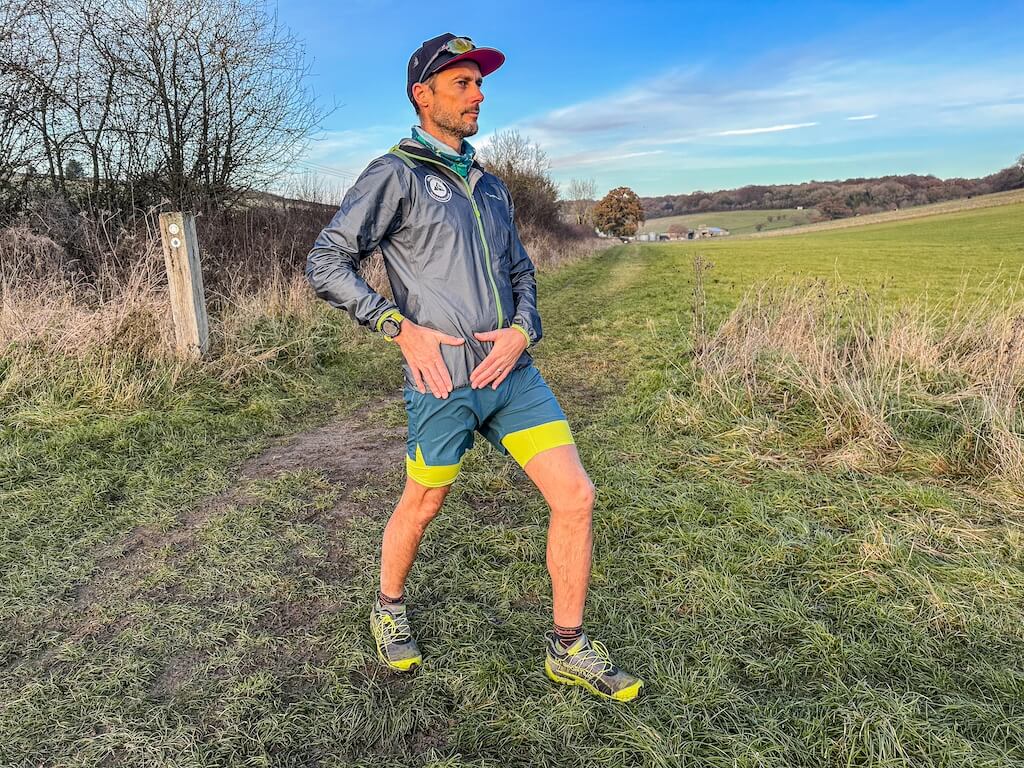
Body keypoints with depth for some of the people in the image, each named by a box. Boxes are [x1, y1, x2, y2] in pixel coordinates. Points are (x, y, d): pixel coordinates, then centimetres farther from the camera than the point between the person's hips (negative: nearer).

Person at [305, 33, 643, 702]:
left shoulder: (490, 186, 18)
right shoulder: (395, 175, -3)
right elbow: (326, 263, -8)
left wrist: (522, 331, -1)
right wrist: (402, 327, -16)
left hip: (514, 373, 6)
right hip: (443, 381, -5)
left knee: (576, 497, -1)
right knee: (421, 505, 11)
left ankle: (569, 649, 17)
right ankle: (389, 610, 42)